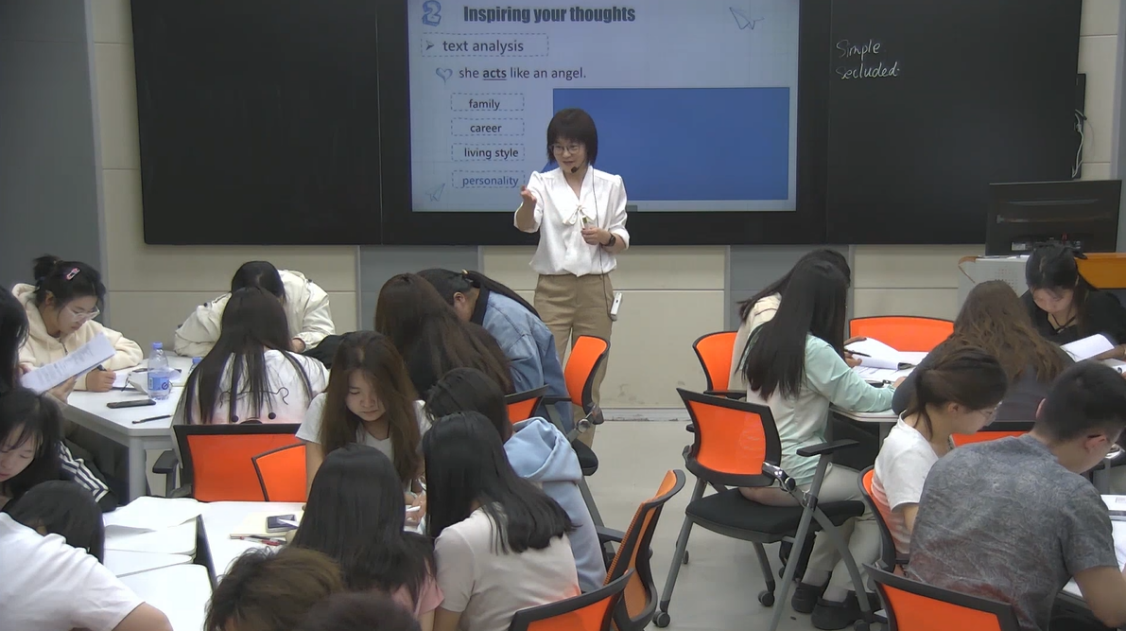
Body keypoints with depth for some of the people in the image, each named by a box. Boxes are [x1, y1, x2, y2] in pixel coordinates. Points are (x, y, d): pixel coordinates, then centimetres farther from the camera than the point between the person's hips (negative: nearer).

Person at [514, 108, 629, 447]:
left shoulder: (610, 185, 4)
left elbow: (622, 242, 8)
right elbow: (526, 225, -19)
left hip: (595, 289, 1)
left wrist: (606, 237, -15)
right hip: (552, 289, -1)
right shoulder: (542, 182, 0)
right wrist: (527, 203, -41)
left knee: (590, 377, 7)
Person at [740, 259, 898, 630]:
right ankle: (834, 600, 10)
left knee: (851, 491, 25)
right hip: (786, 478, -8)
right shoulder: (814, 349, -18)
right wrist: (901, 390, 11)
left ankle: (811, 585, 24)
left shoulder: (763, 337, 6)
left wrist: (837, 366, 31)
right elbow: (862, 399, -7)